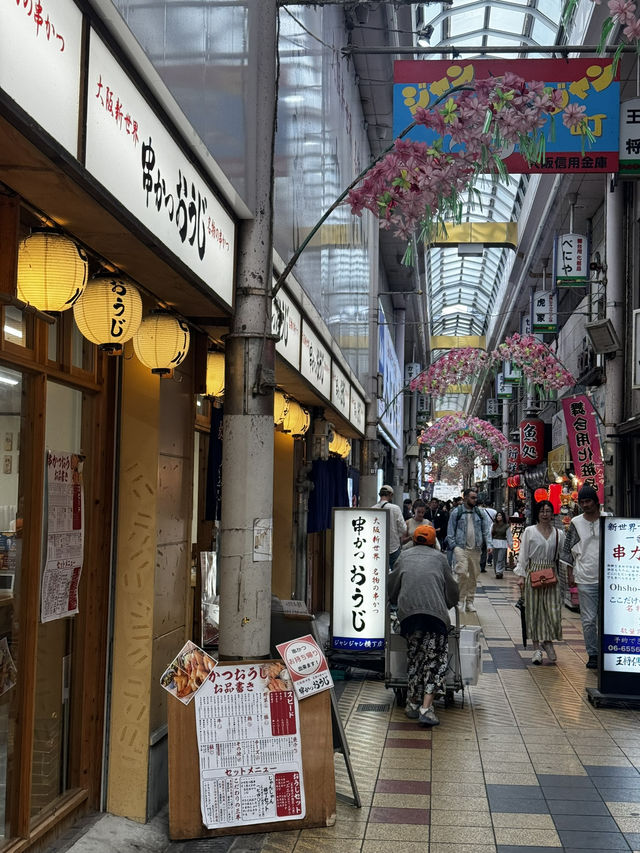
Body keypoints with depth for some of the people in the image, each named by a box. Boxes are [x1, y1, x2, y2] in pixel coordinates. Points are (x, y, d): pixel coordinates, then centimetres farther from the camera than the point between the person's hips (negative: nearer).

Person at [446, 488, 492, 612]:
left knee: (474, 575, 5)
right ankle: (460, 600, -4)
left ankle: (470, 602, 15)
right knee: (462, 573, -17)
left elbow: (486, 530, 11)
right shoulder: (457, 512, 4)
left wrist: (488, 544, -4)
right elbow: (450, 531, 4)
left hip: (475, 549, 4)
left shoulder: (480, 513, 13)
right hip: (461, 547, -4)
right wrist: (453, 546, -7)